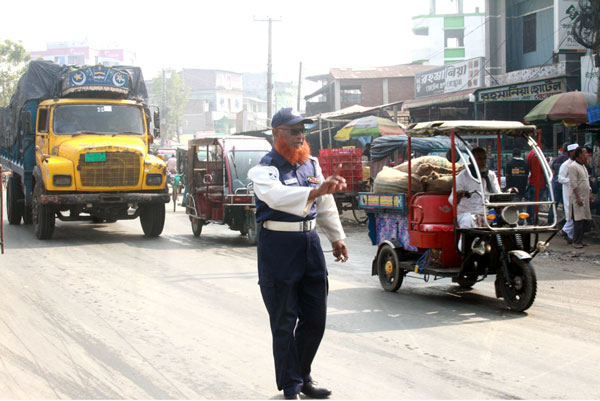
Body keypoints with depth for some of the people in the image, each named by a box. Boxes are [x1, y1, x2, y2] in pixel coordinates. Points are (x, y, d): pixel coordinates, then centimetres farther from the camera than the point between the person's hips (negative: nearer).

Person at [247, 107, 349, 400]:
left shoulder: (311, 164, 11)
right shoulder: (264, 169, -11)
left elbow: (326, 205, 21)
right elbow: (277, 196, -33)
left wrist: (336, 237, 22)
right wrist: (316, 191, -45)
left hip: (309, 242, 6)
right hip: (277, 247, -6)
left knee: (315, 317, 11)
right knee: (284, 322, 0)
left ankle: (303, 377, 28)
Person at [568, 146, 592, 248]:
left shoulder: (583, 166, 17)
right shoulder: (573, 166, -13)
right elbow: (573, 184, -17)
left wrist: (589, 196, 20)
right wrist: (578, 198, -21)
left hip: (584, 197, 9)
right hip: (577, 198, -9)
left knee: (583, 220, 9)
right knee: (578, 221, -9)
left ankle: (580, 240, 16)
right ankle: (576, 242, -5)